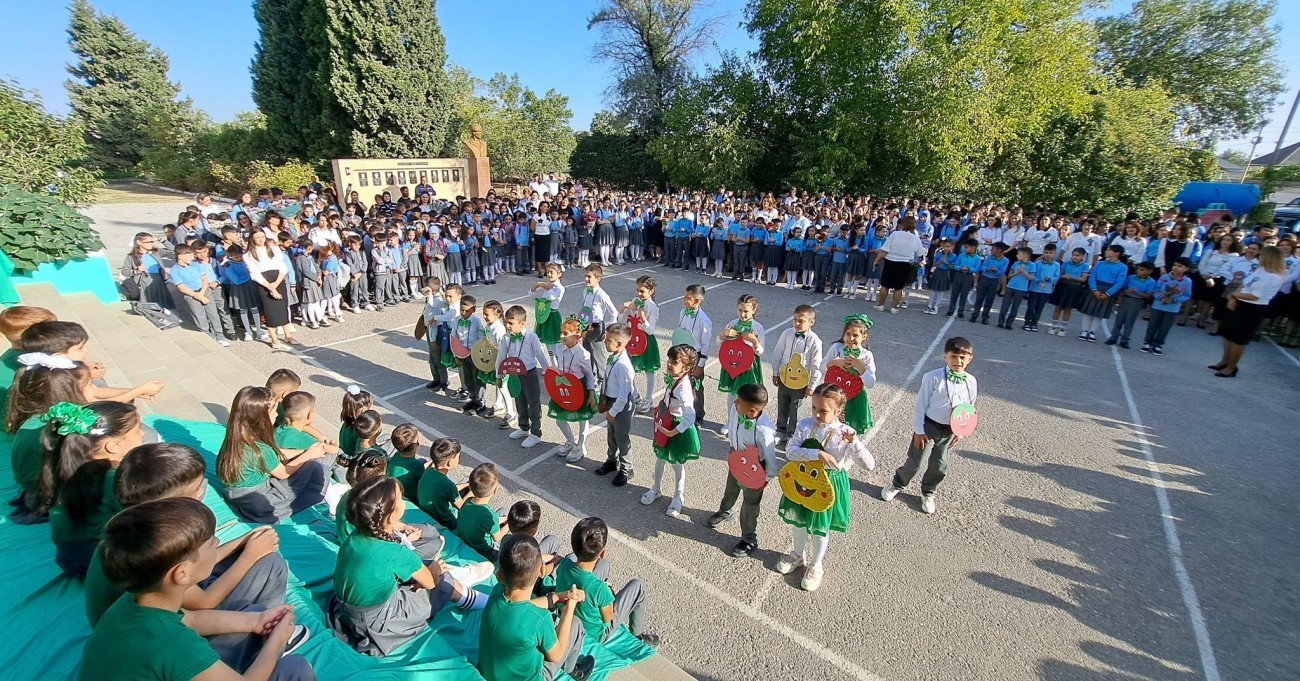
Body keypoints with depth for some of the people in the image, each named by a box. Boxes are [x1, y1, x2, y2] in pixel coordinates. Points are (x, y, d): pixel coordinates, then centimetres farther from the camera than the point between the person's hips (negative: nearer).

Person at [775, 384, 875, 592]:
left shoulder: (845, 433, -20)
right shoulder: (805, 424, -14)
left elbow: (869, 465, -22)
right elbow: (790, 451, -22)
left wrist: (855, 443, -38)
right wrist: (817, 454, -35)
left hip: (828, 484, -3)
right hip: (803, 478, 3)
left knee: (821, 527, 16)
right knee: (798, 521, 21)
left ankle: (815, 566, 42)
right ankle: (799, 555, 49)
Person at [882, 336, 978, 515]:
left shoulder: (971, 382, -5)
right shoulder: (933, 378, -18)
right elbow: (920, 406, -12)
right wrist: (919, 430, -11)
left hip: (950, 430, 4)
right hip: (929, 426, -4)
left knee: (939, 466, 16)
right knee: (916, 461, 5)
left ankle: (928, 493, 39)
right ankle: (896, 485, 30)